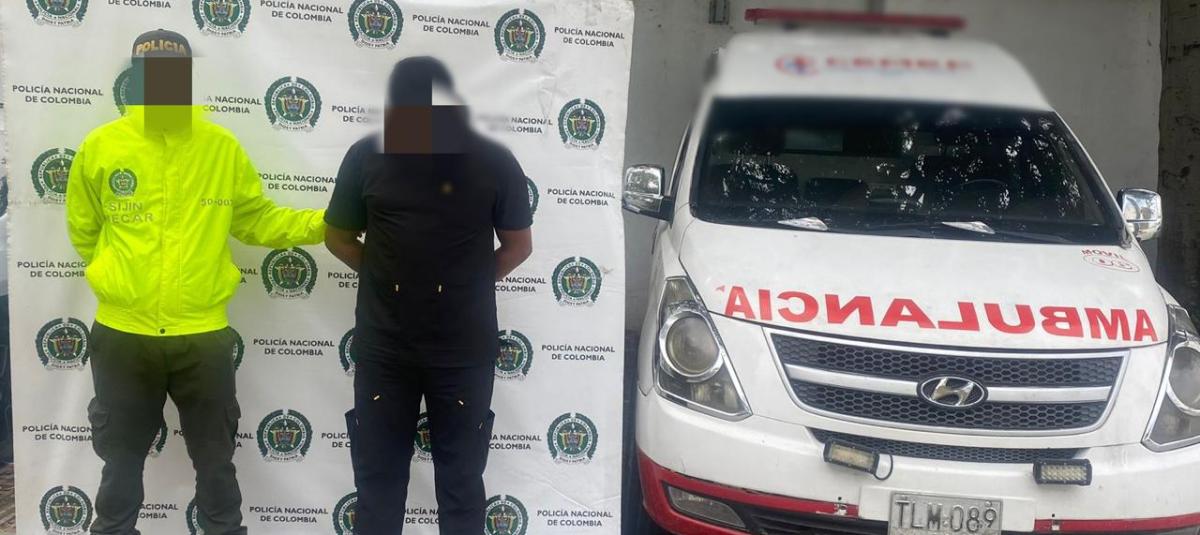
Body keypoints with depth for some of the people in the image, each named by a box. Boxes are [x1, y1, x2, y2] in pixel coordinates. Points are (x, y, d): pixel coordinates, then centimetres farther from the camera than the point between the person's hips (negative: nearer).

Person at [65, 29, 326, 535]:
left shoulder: (223, 147, -2)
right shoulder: (100, 145, -3)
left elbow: (259, 221, 5)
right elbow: (83, 229, 10)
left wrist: (329, 221, -4)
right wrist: (117, 277, 14)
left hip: (203, 333, 0)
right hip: (123, 333, 0)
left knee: (215, 461, 15)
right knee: (121, 458, 17)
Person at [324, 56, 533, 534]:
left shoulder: (493, 163, -9)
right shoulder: (367, 157, -5)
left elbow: (518, 245, 3)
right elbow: (338, 237, 8)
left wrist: (466, 285, -1)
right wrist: (387, 277, 0)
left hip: (464, 349, -1)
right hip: (383, 347, 2)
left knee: (461, 477, 11)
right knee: (377, 473, 13)